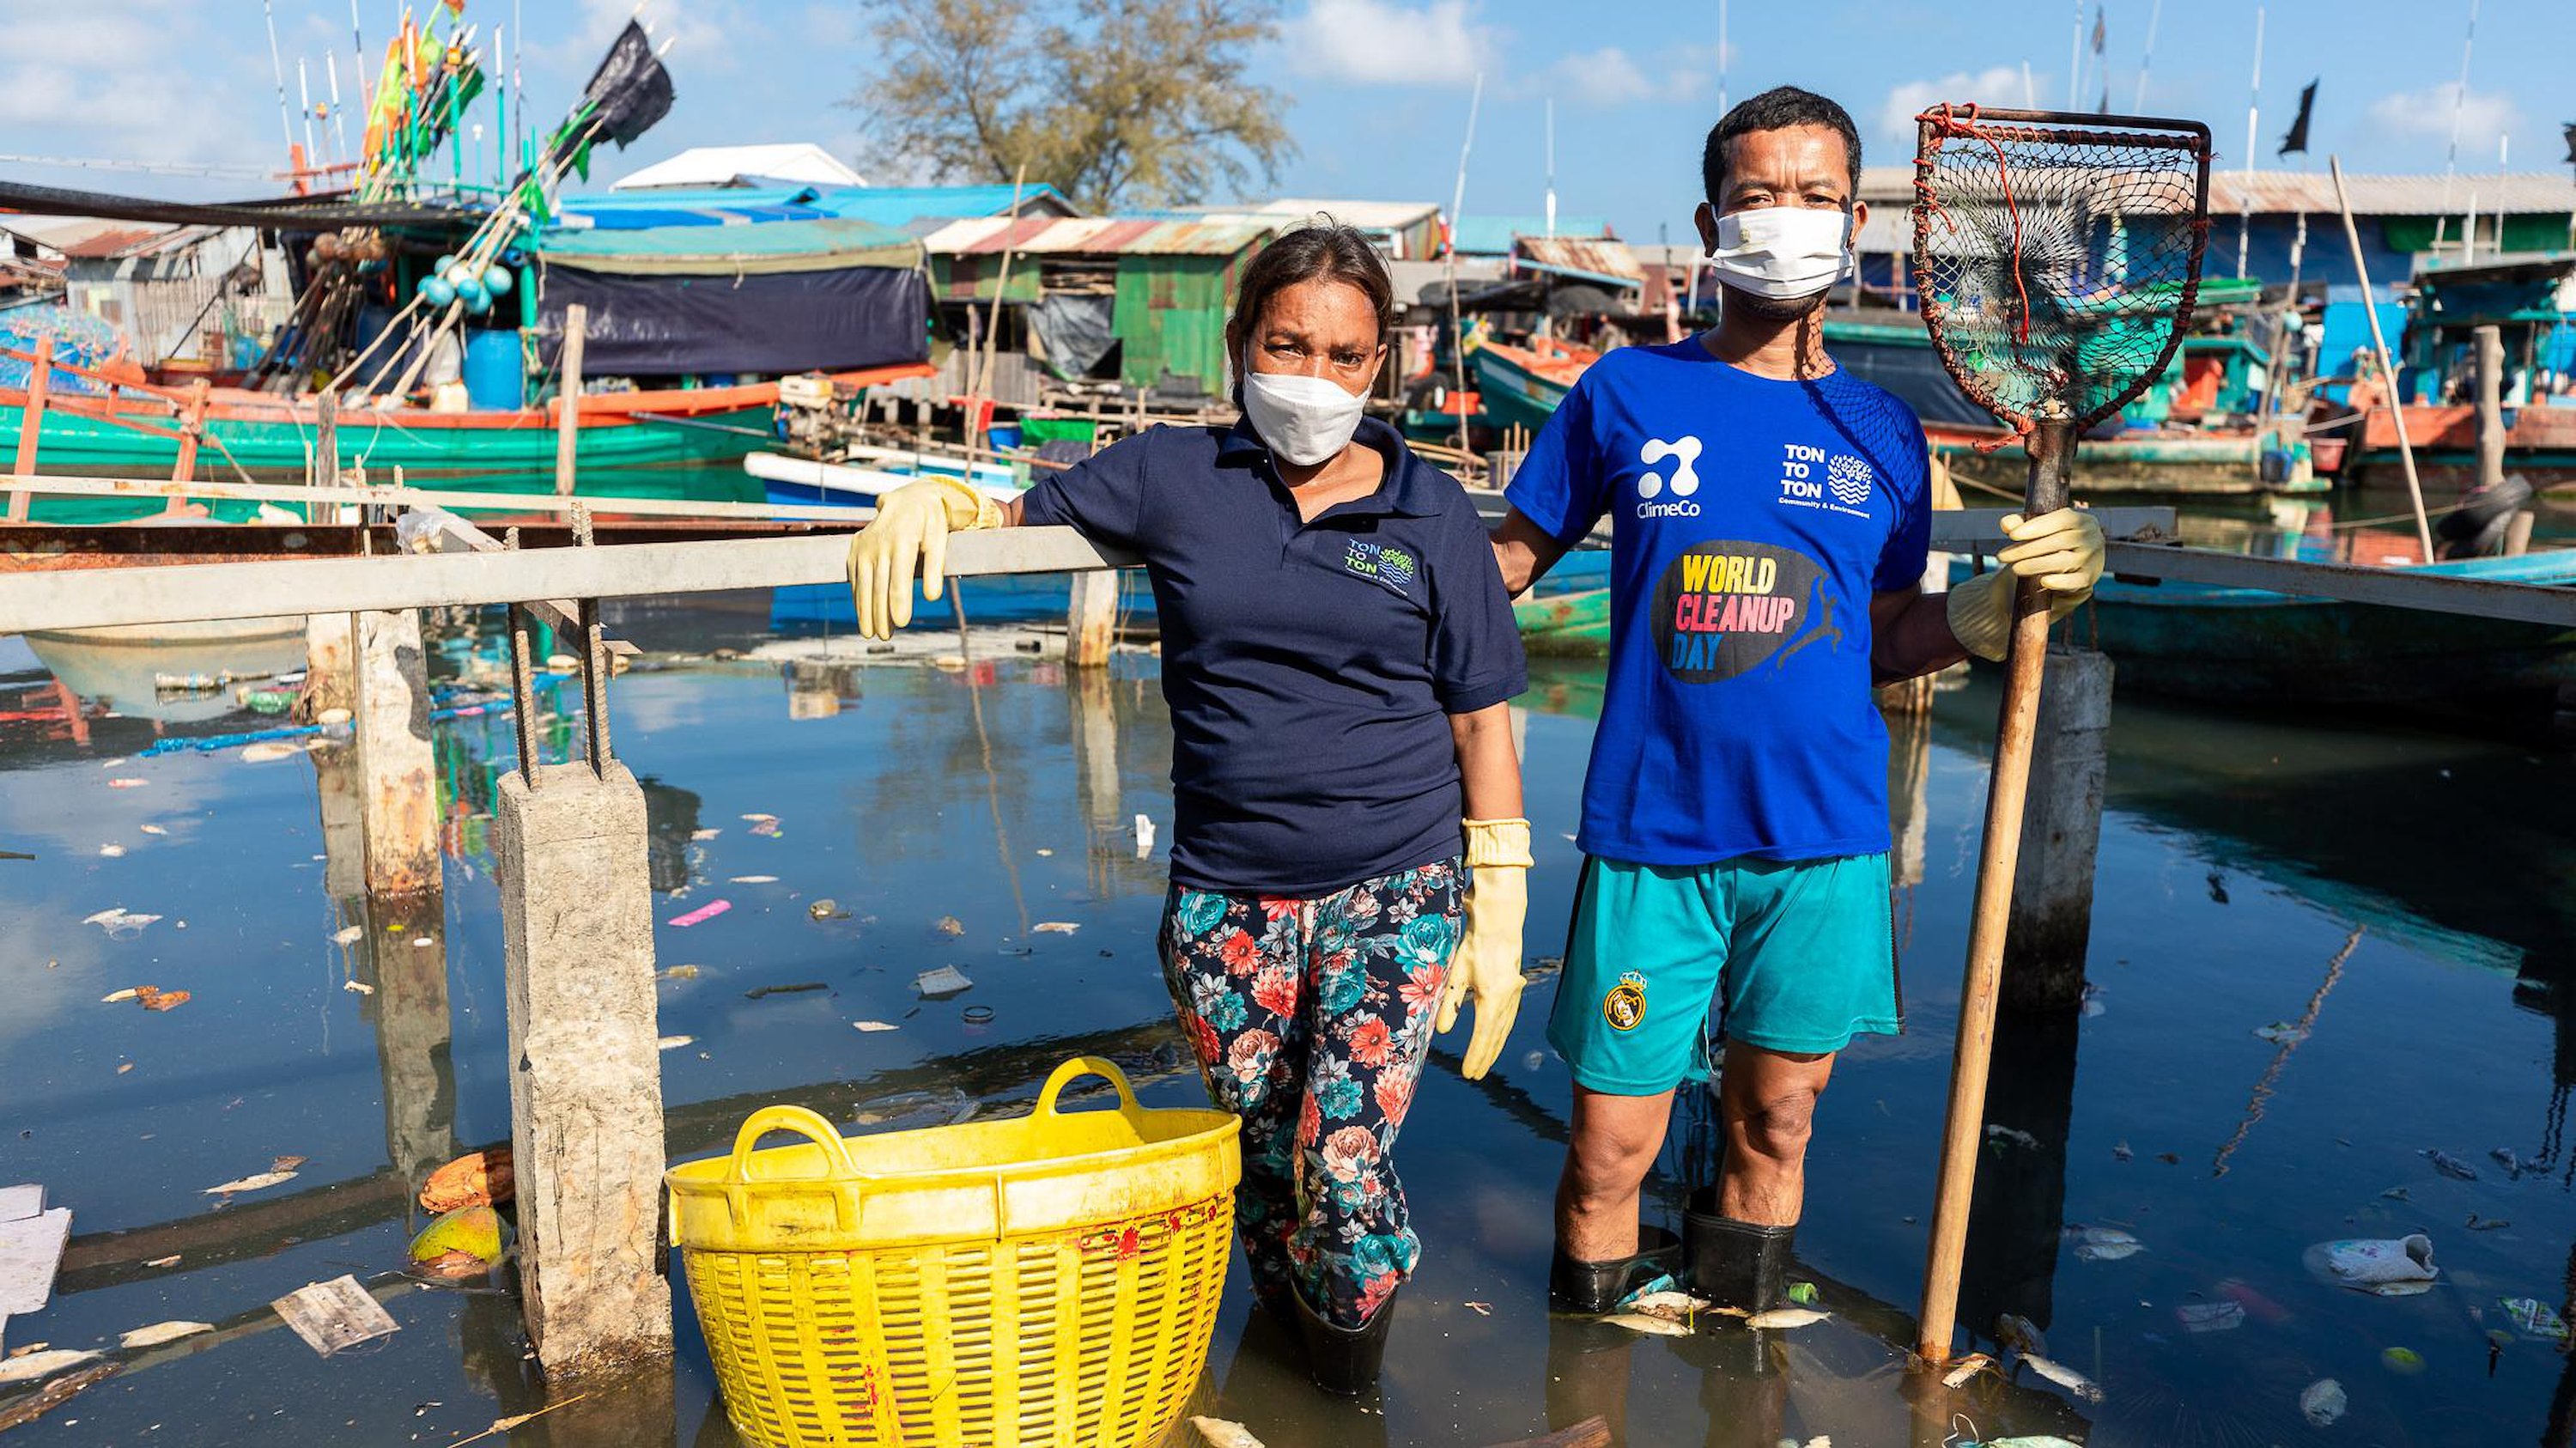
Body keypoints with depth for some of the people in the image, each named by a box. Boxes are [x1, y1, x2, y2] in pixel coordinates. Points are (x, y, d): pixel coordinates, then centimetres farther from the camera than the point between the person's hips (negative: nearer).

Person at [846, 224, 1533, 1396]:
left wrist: (1498, 912, 0)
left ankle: (1354, 1381, 18)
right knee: (1261, 1168, 10)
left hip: (1396, 887, -2)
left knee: (1341, 1164, -11)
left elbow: (1482, 721, 3)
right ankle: (1284, 1336, 39)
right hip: (1227, 895, 2)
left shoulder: (1429, 511, 1)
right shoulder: (1172, 480, 3)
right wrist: (930, 498, -11)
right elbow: (1017, 518, 12)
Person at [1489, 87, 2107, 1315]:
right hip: (1650, 838, -2)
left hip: (1823, 845, 2)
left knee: (1772, 1128, 13)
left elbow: (1882, 642, 11)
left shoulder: (1884, 434, 8)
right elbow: (1503, 558, 6)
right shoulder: (1626, 393, 1)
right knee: (1610, 1154, 3)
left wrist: (1995, 602, -6)